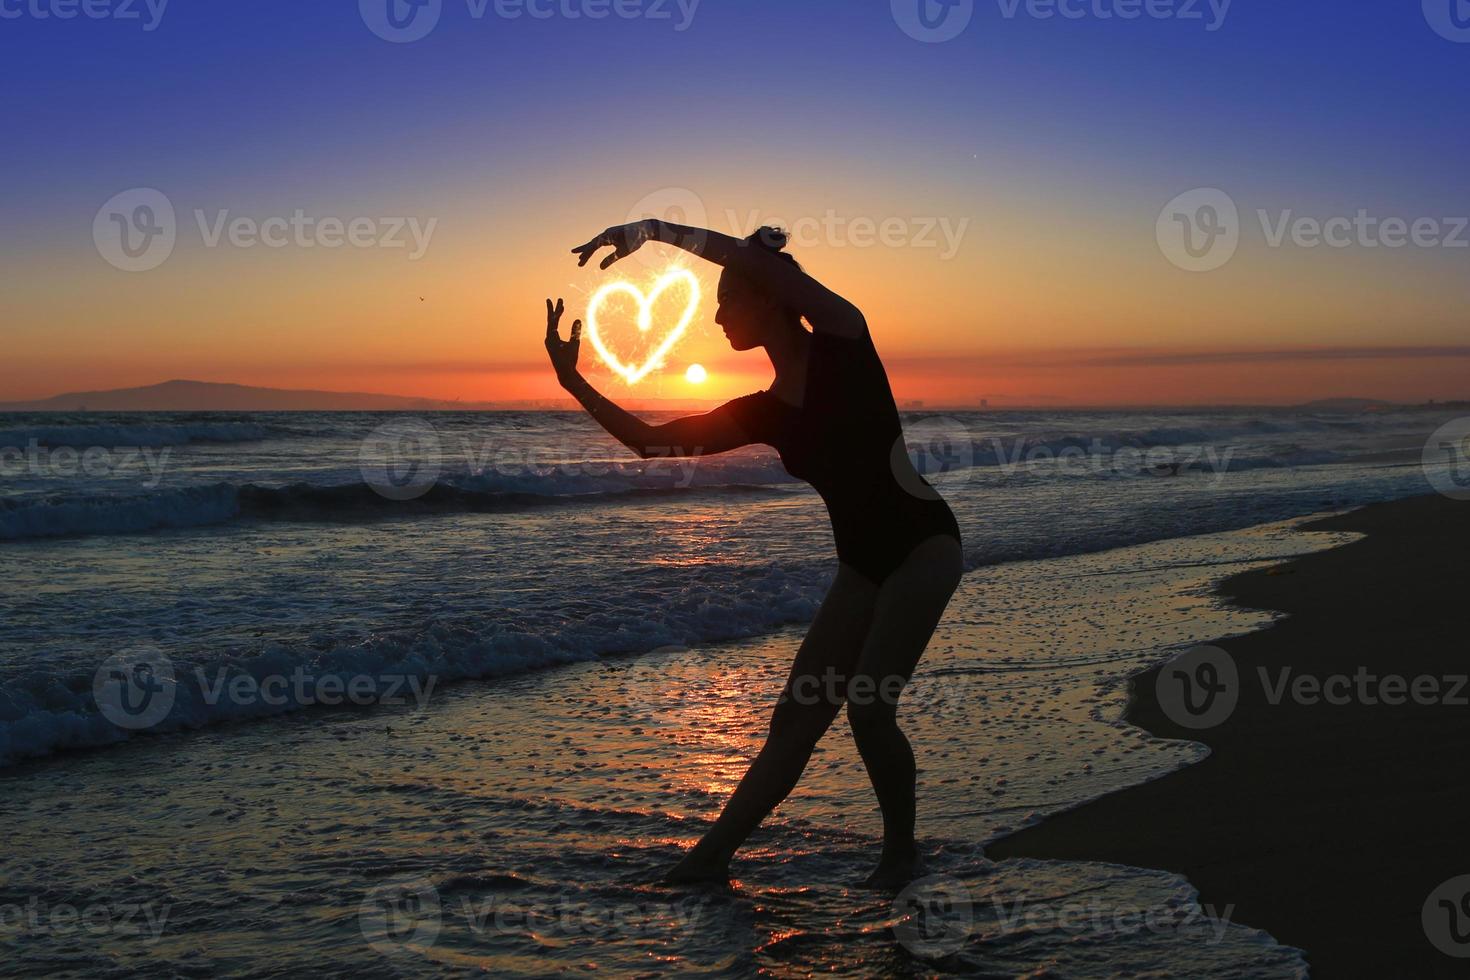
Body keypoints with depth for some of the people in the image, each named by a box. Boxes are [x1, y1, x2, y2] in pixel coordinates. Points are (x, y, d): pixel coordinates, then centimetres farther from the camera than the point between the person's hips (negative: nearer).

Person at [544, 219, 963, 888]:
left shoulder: (843, 343, -9)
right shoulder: (764, 413, 8)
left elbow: (759, 260, -24)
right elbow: (651, 442, 9)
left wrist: (654, 229, -19)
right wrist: (574, 382, 2)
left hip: (923, 545, -7)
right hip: (862, 566, 7)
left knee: (868, 708, -16)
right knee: (796, 718, 6)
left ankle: (901, 852, 5)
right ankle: (711, 857, 10)